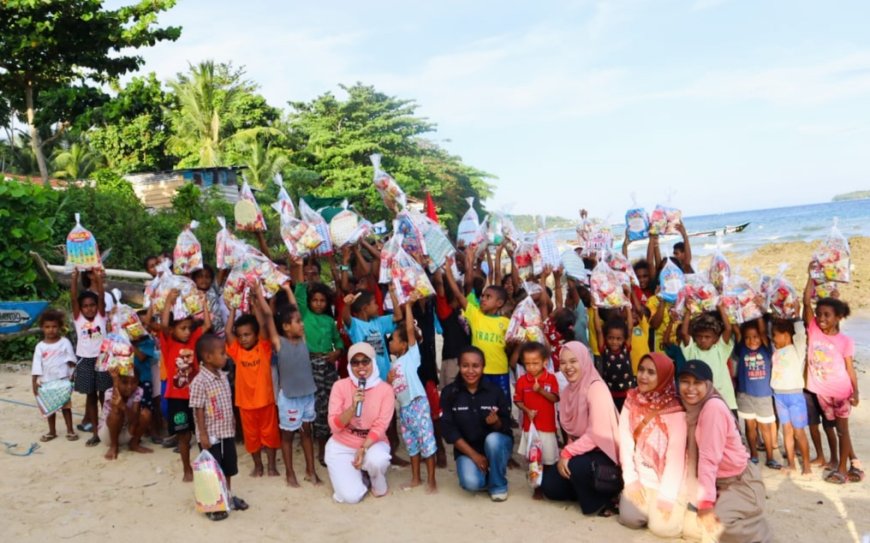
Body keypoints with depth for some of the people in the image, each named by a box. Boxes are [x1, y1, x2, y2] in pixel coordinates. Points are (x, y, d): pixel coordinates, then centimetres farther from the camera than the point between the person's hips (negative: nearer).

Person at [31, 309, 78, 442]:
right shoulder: (40, 346, -2)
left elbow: (71, 361, -4)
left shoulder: (65, 342, -5)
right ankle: (52, 431, 25)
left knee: (66, 406, 6)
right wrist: (35, 382, -5)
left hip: (63, 381, -2)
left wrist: (73, 377, -10)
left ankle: (70, 431, 15)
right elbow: (36, 366, -2)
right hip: (46, 383, 2)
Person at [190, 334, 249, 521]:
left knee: (228, 467, 20)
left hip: (227, 431, 8)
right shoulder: (199, 382, -20)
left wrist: (232, 422, 18)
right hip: (211, 435, -8)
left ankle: (228, 496, 37)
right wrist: (203, 434, -19)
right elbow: (198, 410, -19)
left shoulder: (223, 376, 4)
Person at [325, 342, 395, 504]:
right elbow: (335, 426, -13)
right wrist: (353, 406, -29)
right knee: (350, 496, -19)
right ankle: (359, 475, 17)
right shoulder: (340, 386, -10)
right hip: (342, 446, 0)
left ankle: (379, 485, 0)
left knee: (377, 459, -36)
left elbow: (380, 427, -13)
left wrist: (363, 449, -26)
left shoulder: (385, 389, -10)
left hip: (373, 443, 0)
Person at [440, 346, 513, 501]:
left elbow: (506, 426, -7)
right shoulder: (449, 393, -10)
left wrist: (496, 422, -32)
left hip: (497, 442, 1)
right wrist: (474, 455, -16)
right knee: (471, 483, -28)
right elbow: (448, 430, -10)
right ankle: (485, 473, 9)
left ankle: (498, 484, -9)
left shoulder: (495, 390, -10)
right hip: (467, 448, 0)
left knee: (492, 439, -35)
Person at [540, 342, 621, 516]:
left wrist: (567, 453, -24)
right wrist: (566, 454, -7)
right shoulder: (567, 392, 5)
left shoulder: (596, 388, -20)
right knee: (550, 486, -5)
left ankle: (602, 501, -7)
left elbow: (598, 434, -25)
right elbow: (572, 431, 9)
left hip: (604, 453, -7)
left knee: (577, 466, -35)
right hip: (582, 450, 8)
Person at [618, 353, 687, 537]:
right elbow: (625, 442, -4)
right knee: (631, 517, -16)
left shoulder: (675, 410, -12)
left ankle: (665, 505, 13)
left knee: (663, 526, -18)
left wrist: (666, 495, -21)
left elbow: (676, 455, -16)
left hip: (666, 480, -3)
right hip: (640, 478, 3)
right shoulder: (631, 401, 1)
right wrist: (631, 480, -12)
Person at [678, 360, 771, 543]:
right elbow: (692, 452, 0)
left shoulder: (713, 407, -24)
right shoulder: (689, 406, 0)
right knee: (687, 524, -2)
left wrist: (706, 503, -29)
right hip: (717, 481, 8)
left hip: (740, 482, -8)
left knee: (712, 526, -26)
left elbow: (709, 458, -28)